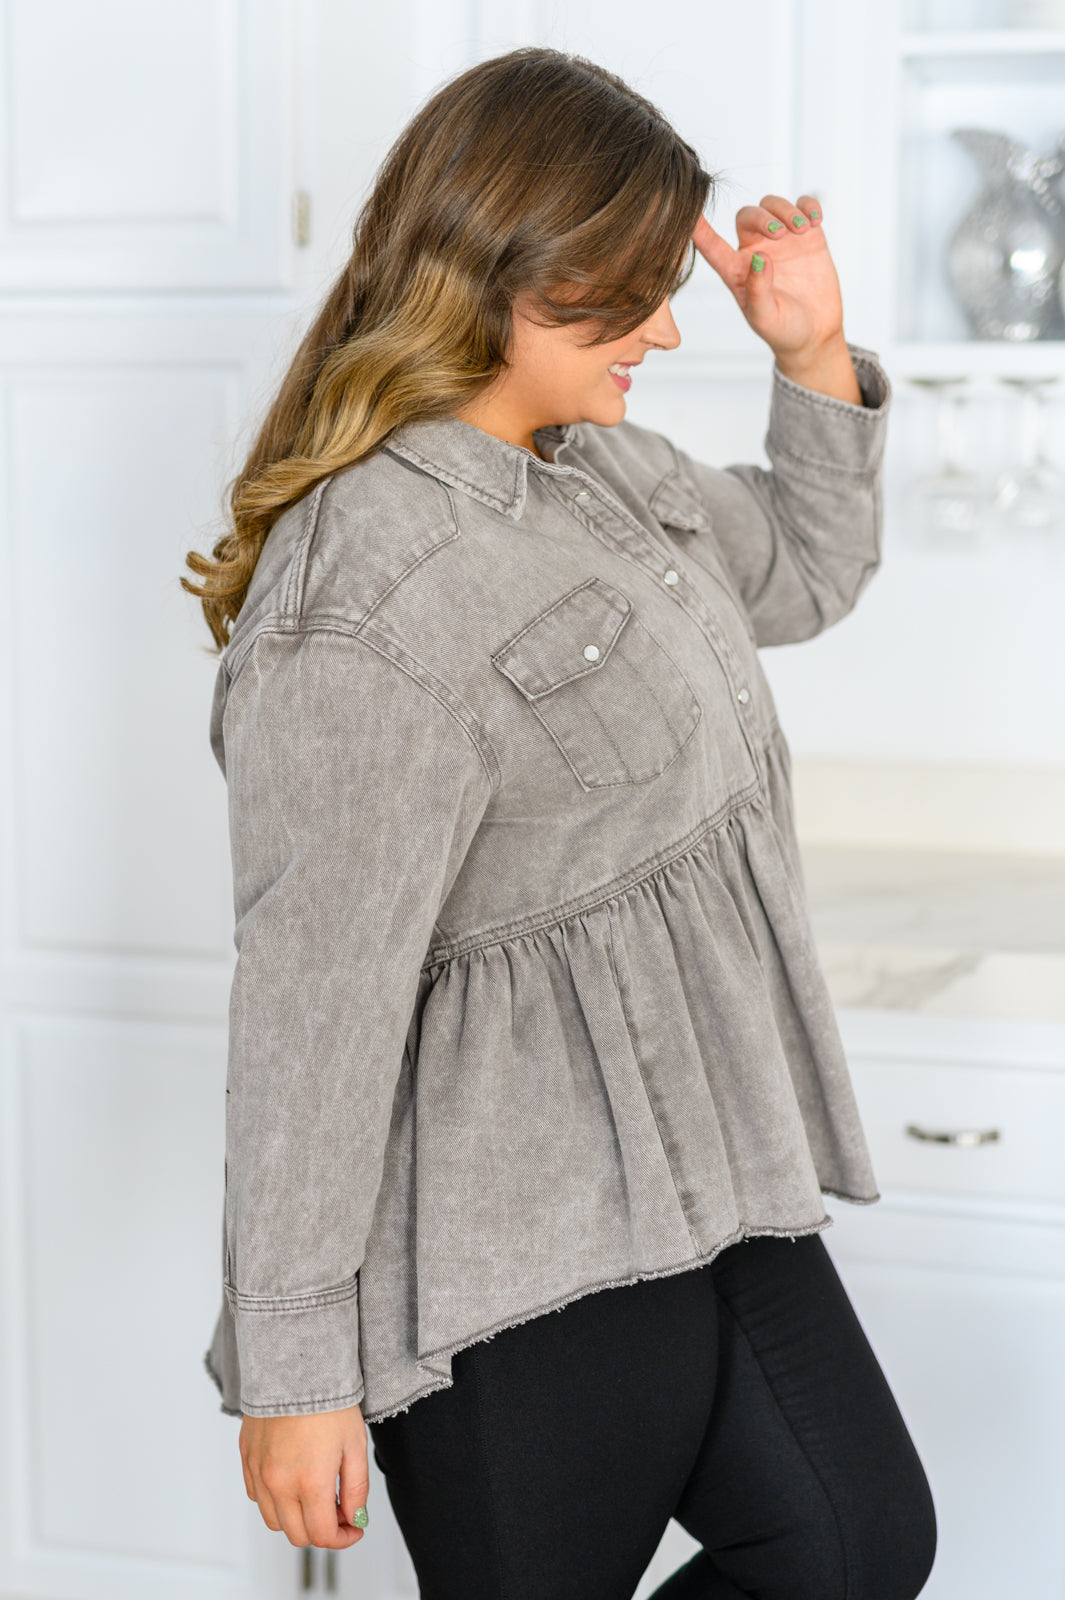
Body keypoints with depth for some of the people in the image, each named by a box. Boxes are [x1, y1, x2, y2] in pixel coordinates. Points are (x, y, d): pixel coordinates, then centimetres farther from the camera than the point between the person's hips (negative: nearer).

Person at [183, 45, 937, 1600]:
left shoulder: (599, 464, 7)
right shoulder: (373, 605, -24)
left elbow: (808, 573, 25)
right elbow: (315, 998, -23)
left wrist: (816, 356, 9)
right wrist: (291, 1366, -19)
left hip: (702, 1178, 9)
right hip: (524, 1270, -9)